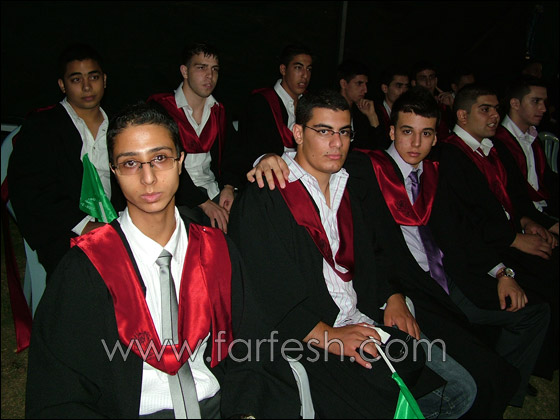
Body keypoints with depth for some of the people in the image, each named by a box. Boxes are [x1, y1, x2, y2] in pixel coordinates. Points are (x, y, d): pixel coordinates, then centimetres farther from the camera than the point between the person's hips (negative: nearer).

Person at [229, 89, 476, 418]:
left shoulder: (346, 191, 17)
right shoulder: (263, 200, -9)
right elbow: (265, 292, -15)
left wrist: (393, 297, 3)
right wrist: (327, 336, -21)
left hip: (364, 324, 7)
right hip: (303, 340, -6)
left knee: (461, 390, -2)